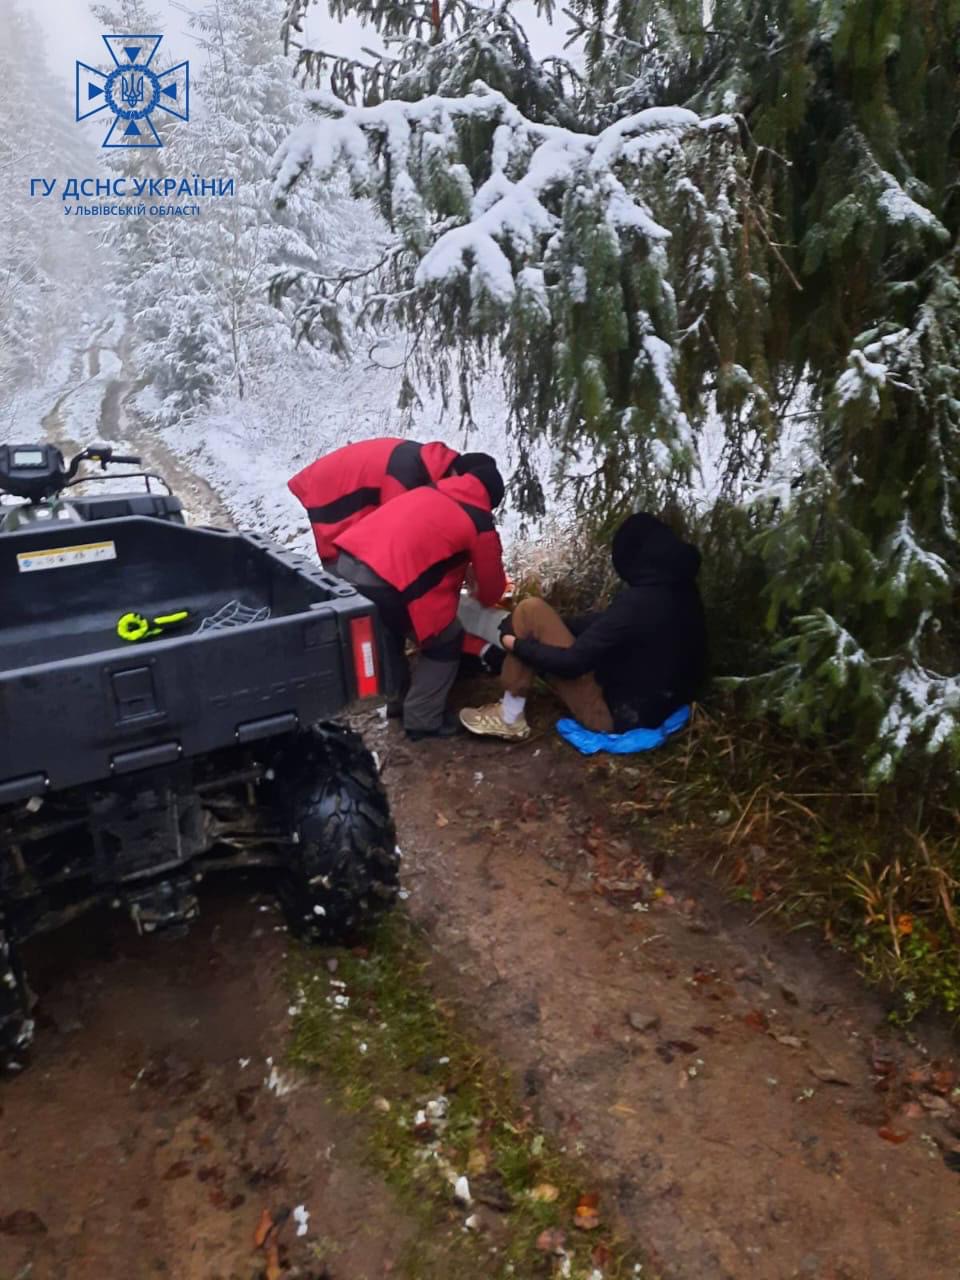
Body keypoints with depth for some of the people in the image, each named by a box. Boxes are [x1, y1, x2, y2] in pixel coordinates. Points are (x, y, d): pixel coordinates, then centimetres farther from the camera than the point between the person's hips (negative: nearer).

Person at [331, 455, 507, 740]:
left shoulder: (431, 491, 24)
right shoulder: (479, 523, 5)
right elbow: (492, 586, 17)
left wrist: (465, 571, 47)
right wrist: (483, 596, 41)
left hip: (345, 564, 8)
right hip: (381, 585, -8)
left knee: (388, 630, 33)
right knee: (446, 640, 13)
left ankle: (398, 698, 45)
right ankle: (423, 721, 19)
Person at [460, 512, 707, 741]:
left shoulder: (637, 601, -27)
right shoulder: (682, 591, -1)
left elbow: (572, 663, -22)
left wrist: (517, 645, -6)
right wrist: (554, 625, 12)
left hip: (612, 714, -9)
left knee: (531, 611, -11)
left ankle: (509, 720, 1)